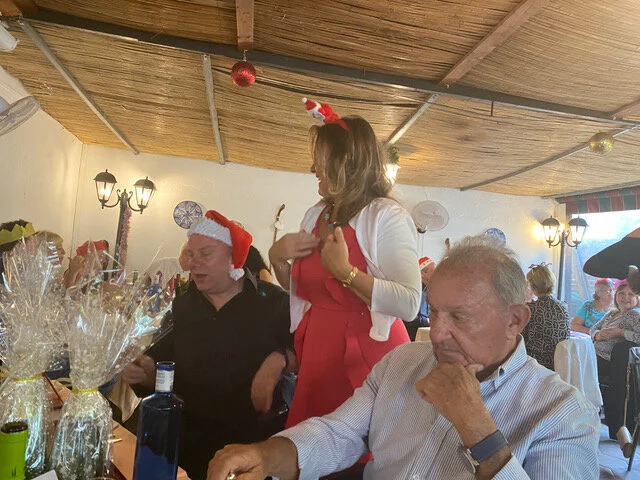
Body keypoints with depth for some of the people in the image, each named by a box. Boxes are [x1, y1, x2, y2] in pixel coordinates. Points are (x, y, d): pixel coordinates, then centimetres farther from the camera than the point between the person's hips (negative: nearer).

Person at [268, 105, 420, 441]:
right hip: (316, 355, 6)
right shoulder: (315, 215, 9)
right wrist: (278, 258, 2)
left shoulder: (387, 217, -13)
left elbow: (409, 304, -24)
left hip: (367, 360, -6)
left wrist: (344, 271, -22)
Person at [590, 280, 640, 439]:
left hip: (608, 363, -8)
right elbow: (593, 328, 20)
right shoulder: (611, 314, 16)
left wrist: (620, 332, -19)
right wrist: (598, 335, -2)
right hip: (597, 356, 8)